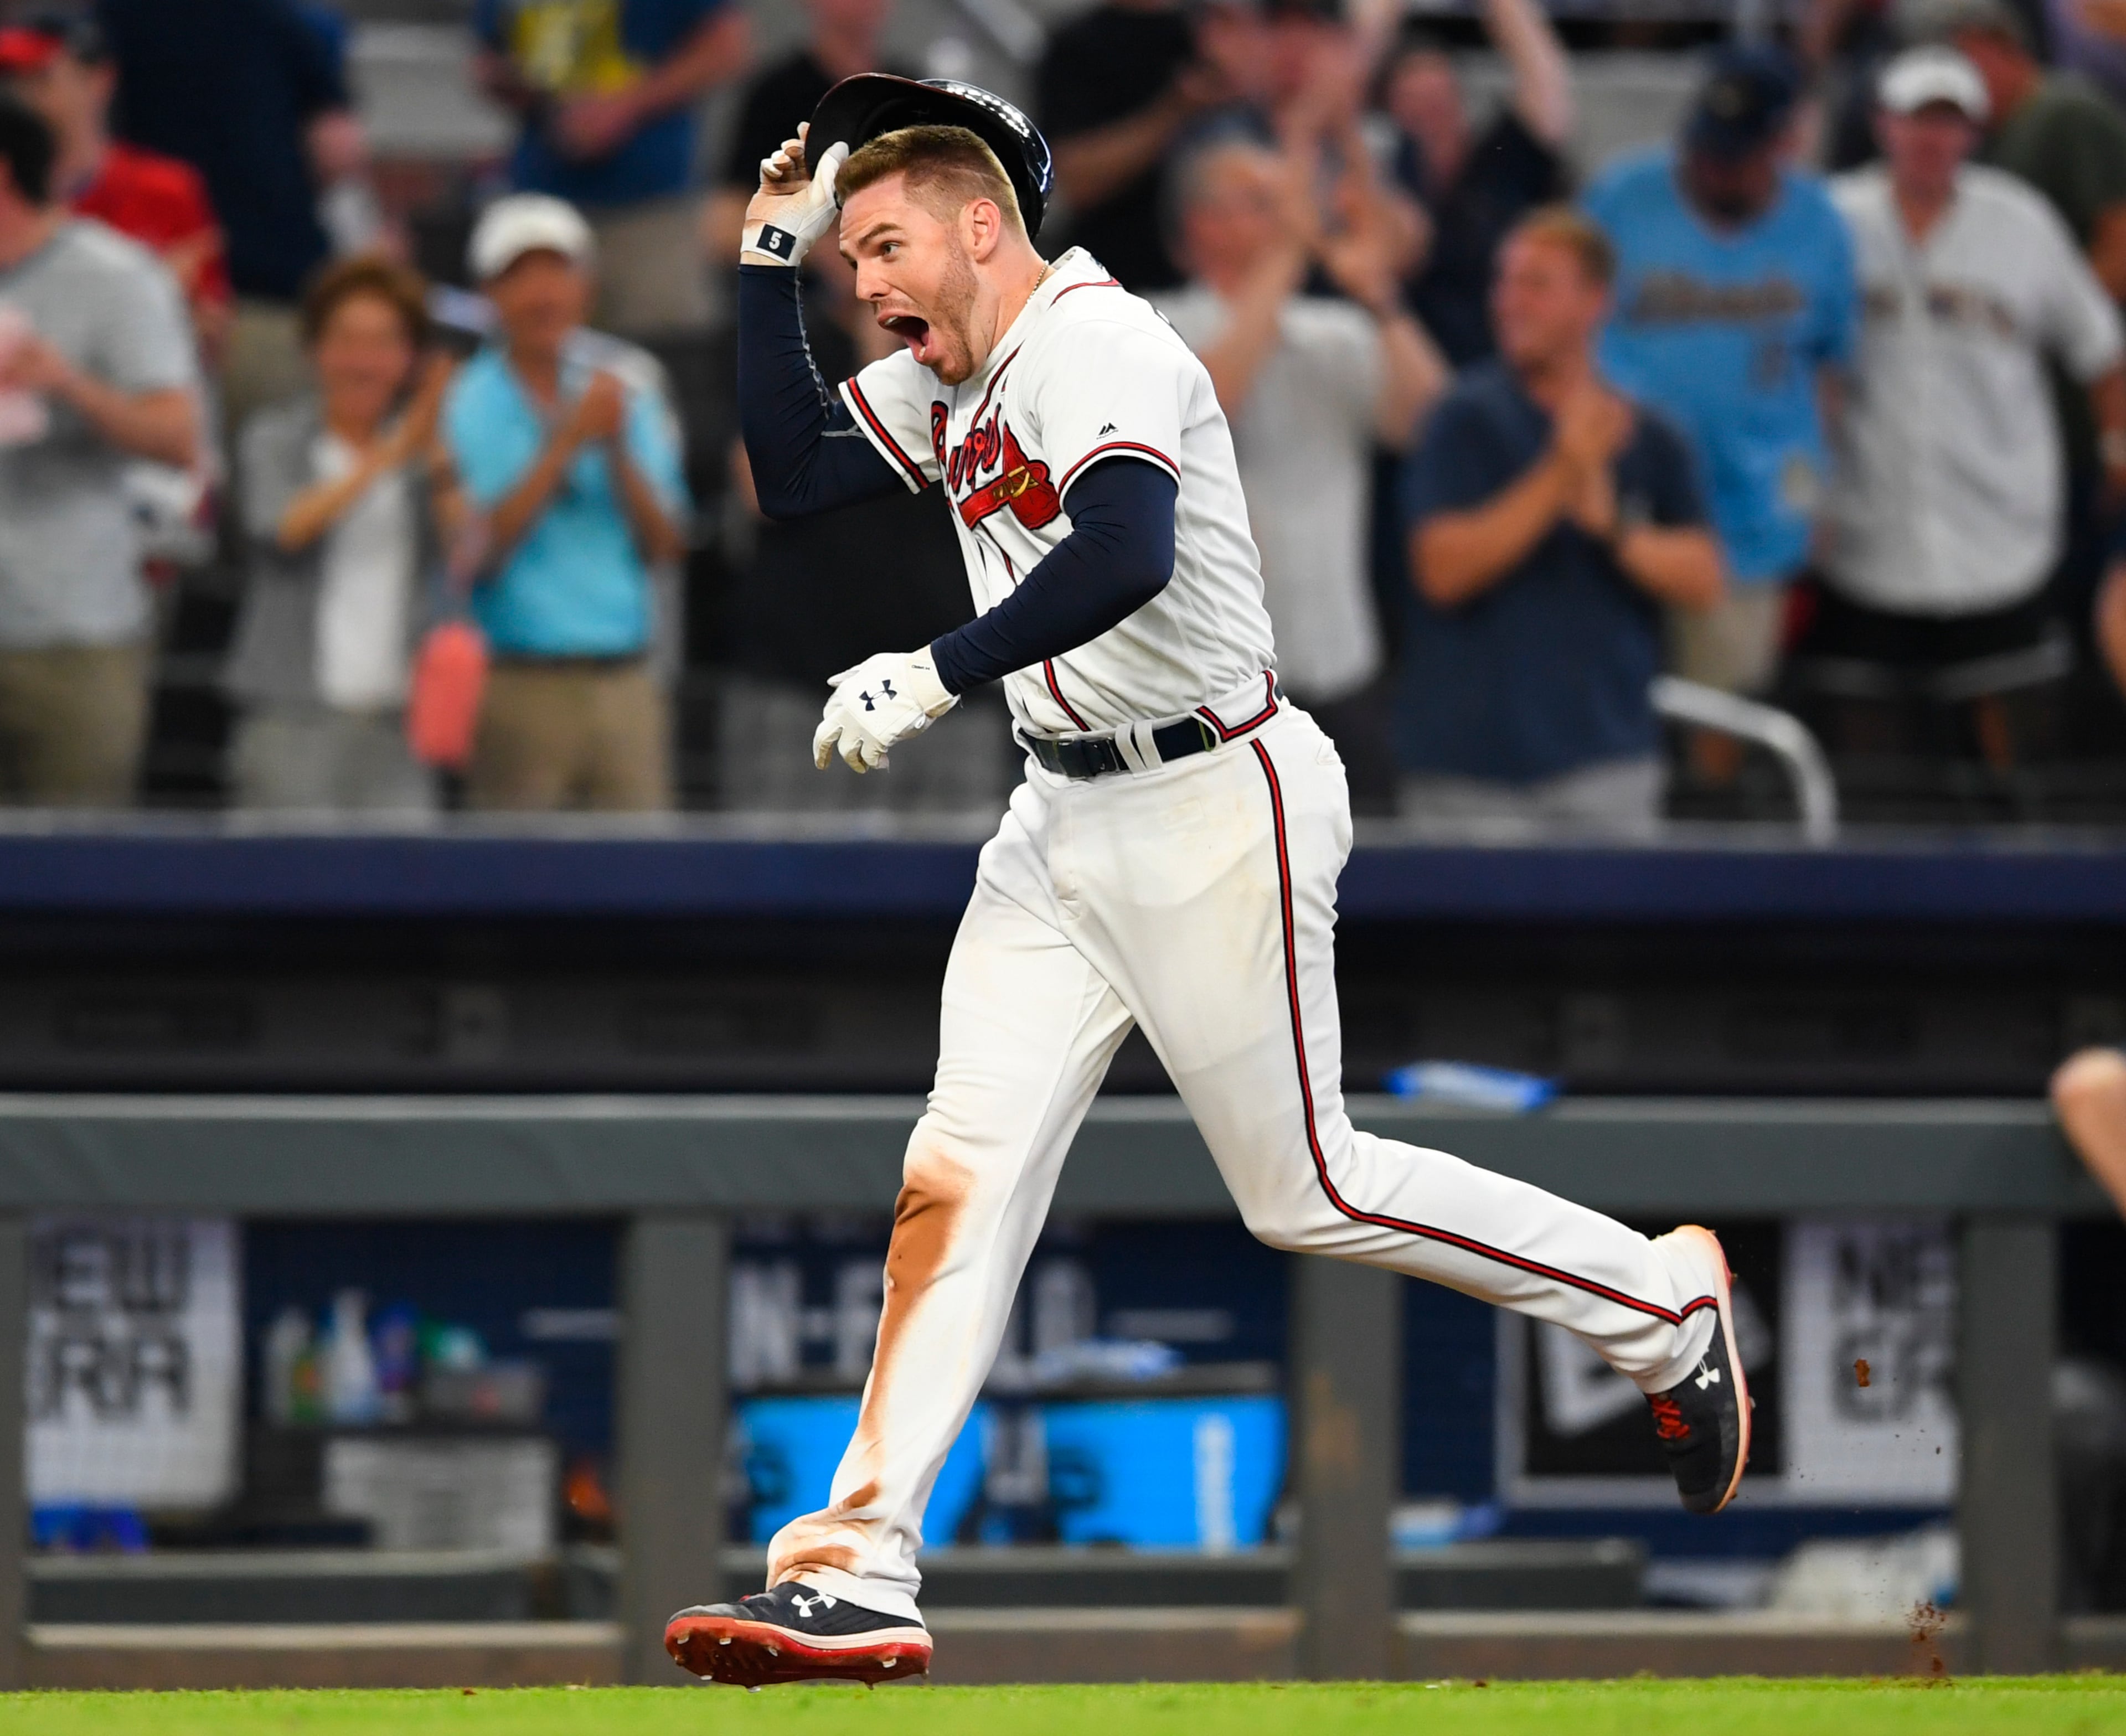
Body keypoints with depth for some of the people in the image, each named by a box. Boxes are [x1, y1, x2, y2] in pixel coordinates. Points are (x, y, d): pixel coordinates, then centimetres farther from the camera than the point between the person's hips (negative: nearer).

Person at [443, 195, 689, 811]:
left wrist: (618, 450, -7)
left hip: (623, 684, 4)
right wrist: (567, 444, -13)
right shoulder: (469, 406, -1)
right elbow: (478, 549, -13)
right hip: (519, 684, -4)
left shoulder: (626, 394, 13)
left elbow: (666, 545, 8)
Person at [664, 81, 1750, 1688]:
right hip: (1066, 826, 9)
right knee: (957, 1177, -2)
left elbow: (1129, 553, -33)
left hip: (1212, 811, -9)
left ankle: (1663, 1303, 18)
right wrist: (775, 258, 10)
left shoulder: (1096, 344, -18)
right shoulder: (950, 384, 13)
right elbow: (792, 471, 16)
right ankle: (860, 1577, -8)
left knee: (1307, 1190, -1)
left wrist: (933, 677, -35)